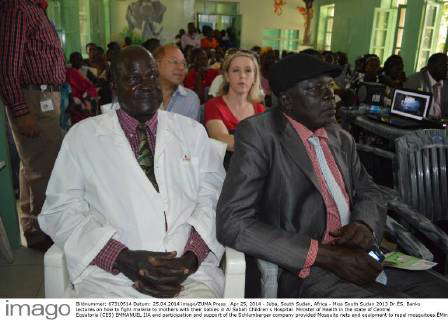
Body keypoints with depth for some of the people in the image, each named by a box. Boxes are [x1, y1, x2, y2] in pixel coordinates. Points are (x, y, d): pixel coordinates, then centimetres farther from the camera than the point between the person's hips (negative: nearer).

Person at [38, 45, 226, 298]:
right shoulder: (83, 135, 6)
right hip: (111, 274, 0)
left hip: (190, 271, 1)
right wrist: (125, 259, -11)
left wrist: (191, 258, -11)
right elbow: (60, 210, 2)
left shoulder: (193, 131, 10)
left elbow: (212, 199, 6)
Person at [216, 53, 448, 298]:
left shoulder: (341, 138, 11)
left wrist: (365, 224, -4)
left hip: (358, 257, 7)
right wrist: (324, 254, -20)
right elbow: (232, 223, -16)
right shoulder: (258, 134, -9)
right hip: (303, 268, -6)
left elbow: (368, 192, 21)